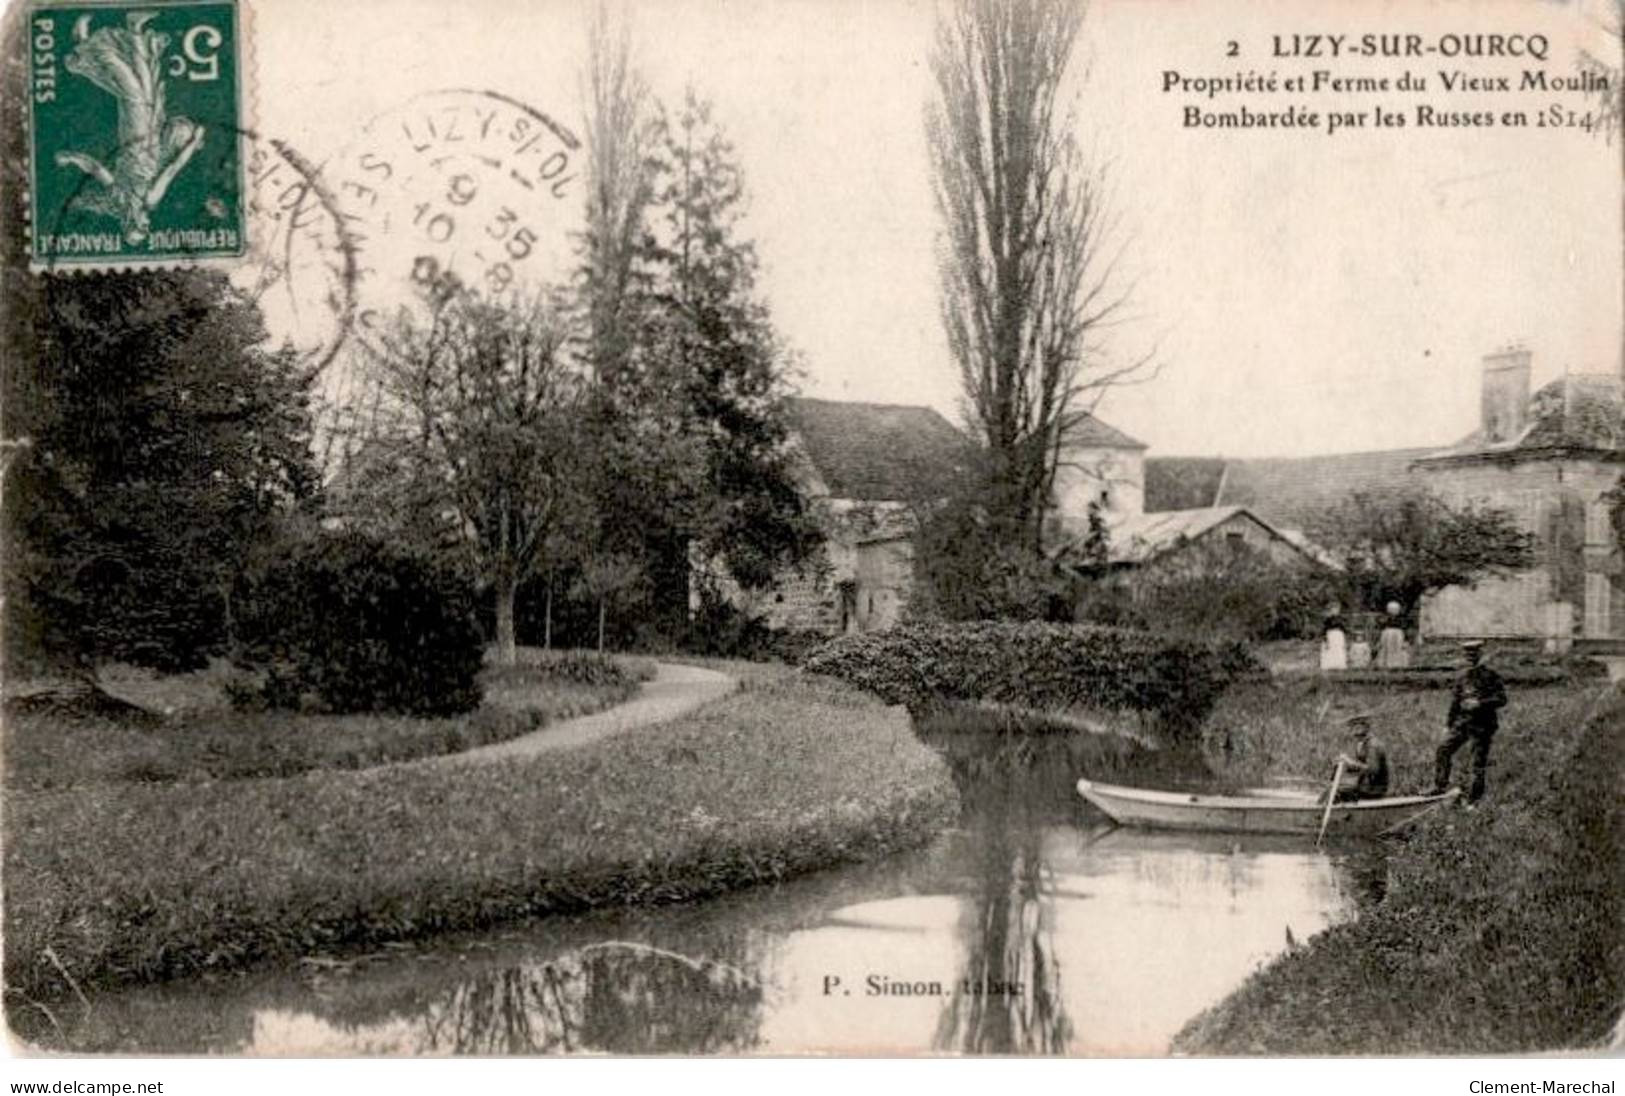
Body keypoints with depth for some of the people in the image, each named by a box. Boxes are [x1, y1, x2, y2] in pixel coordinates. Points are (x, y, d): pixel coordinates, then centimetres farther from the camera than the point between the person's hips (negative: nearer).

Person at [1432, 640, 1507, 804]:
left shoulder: (1491, 676, -6)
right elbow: (1455, 701, 17)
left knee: (1479, 763, 1)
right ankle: (1440, 787, 4)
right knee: (1443, 750, -5)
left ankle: (1474, 798, 11)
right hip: (1463, 721, 5)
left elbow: (1501, 699, -13)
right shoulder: (1462, 676, 10)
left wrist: (1480, 703, -24)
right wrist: (1448, 724, 17)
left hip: (1482, 724, -5)